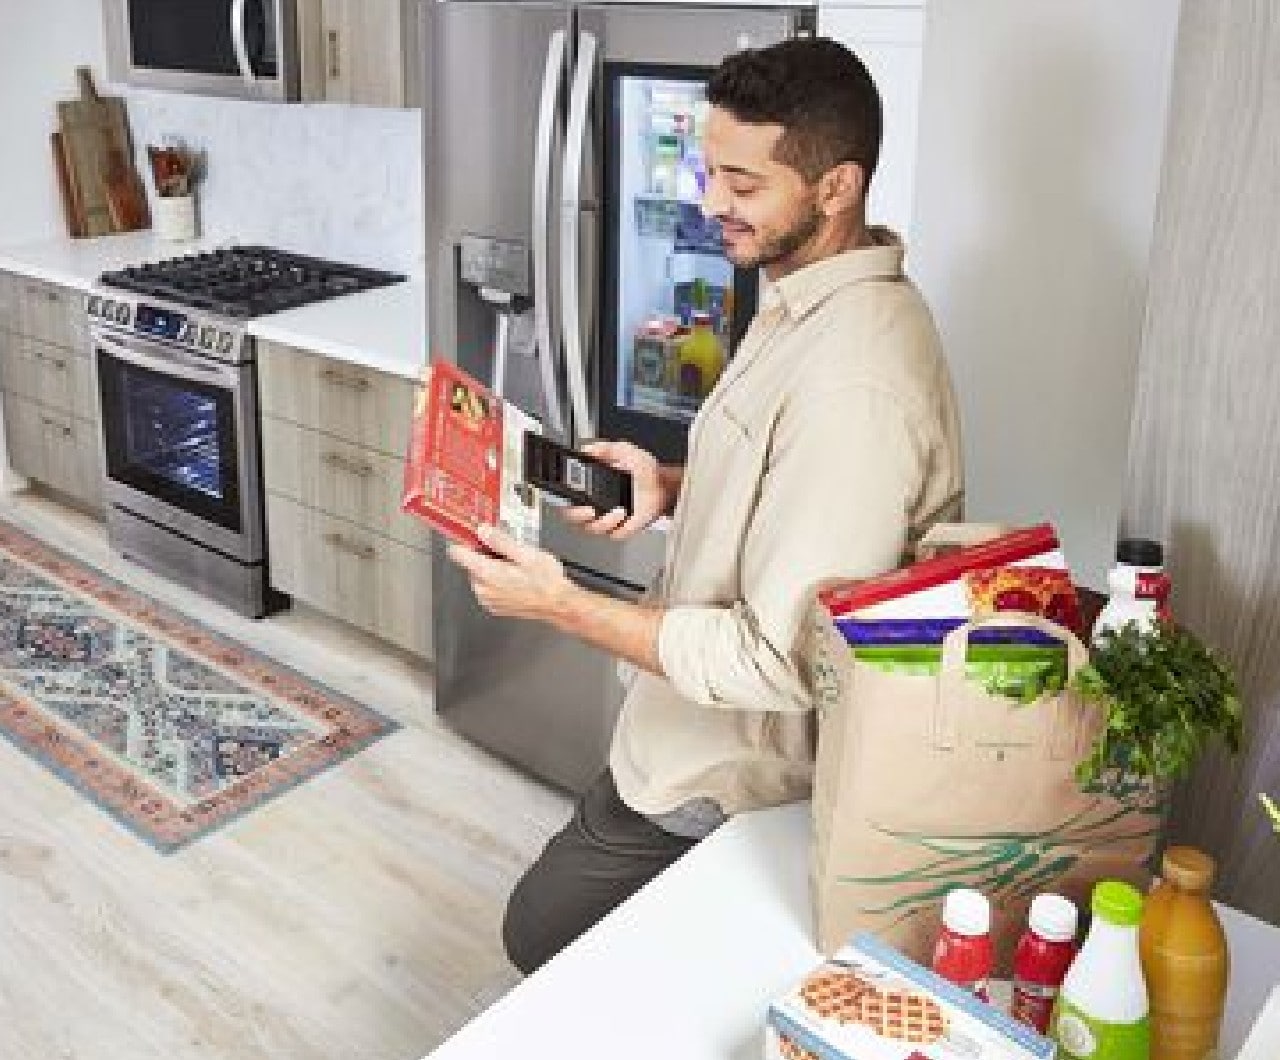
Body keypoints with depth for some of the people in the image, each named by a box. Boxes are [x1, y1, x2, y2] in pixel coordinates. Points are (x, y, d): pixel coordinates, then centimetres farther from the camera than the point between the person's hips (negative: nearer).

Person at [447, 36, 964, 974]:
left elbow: (782, 665, -31)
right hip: (705, 737, 10)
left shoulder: (853, 384, -32)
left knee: (545, 933, 8)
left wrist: (564, 606, -27)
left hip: (730, 781, -10)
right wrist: (674, 488, -3)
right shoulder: (808, 303, 2)